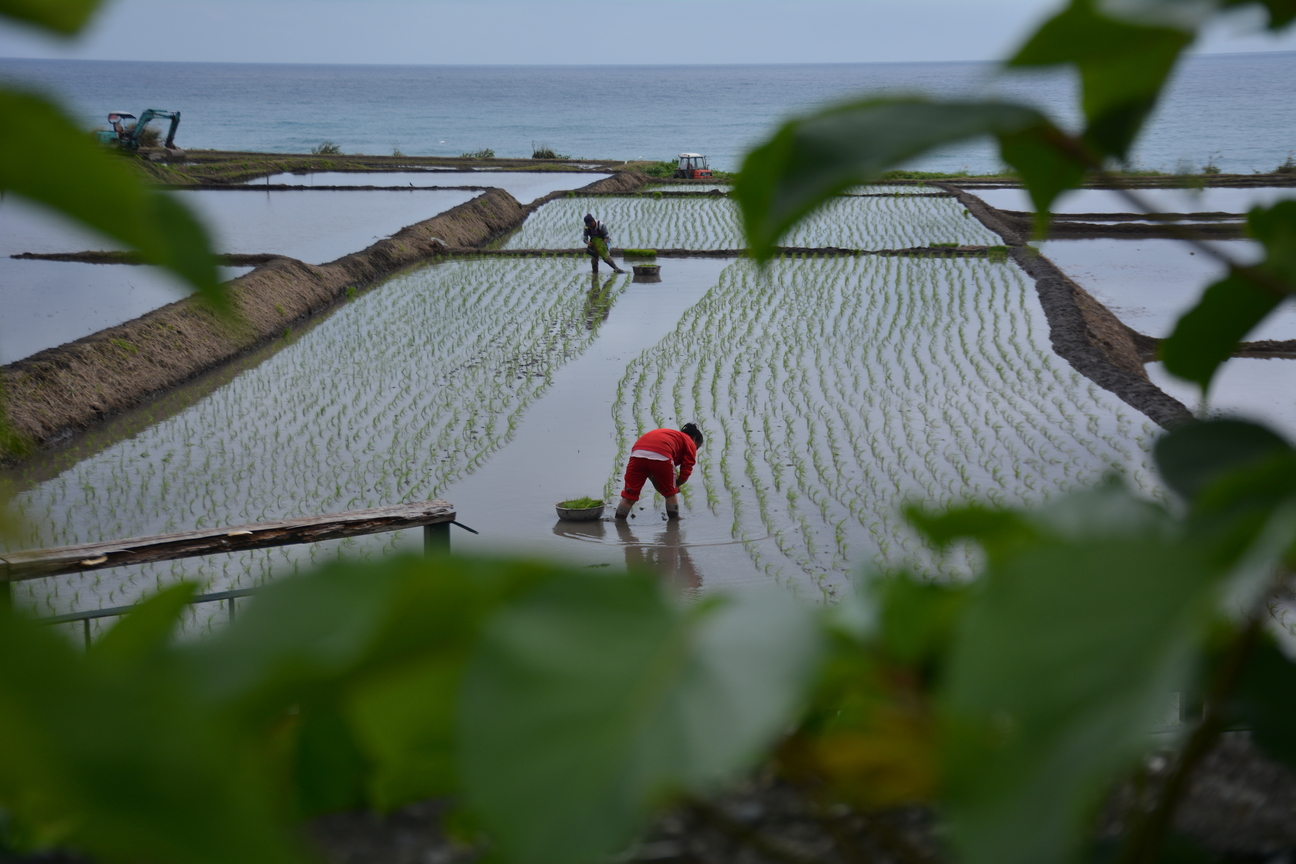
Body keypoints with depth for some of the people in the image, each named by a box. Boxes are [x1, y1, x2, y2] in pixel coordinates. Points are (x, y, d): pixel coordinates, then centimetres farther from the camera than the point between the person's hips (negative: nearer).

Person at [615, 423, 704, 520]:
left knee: (629, 495, 10)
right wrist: (676, 485, 28)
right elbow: (686, 470, 12)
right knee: (671, 493, 18)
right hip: (661, 455, -5)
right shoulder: (690, 443, 26)